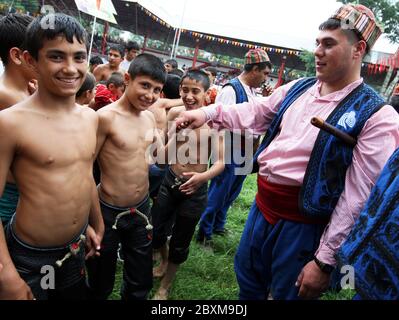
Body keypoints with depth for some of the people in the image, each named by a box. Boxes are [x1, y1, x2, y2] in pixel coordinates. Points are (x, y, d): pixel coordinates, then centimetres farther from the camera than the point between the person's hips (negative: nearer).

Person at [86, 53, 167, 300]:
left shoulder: (150, 117, 1)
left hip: (142, 209, 6)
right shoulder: (106, 117, -18)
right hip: (109, 212, -5)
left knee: (141, 284, 21)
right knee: (101, 286, 18)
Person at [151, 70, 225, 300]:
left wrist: (203, 176, -34)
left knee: (180, 244, 12)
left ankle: (164, 288, 39)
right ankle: (164, 260, 51)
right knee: (155, 232, 14)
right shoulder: (175, 113, -5)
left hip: (195, 190, -3)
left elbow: (220, 162, -18)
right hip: (169, 181, 3)